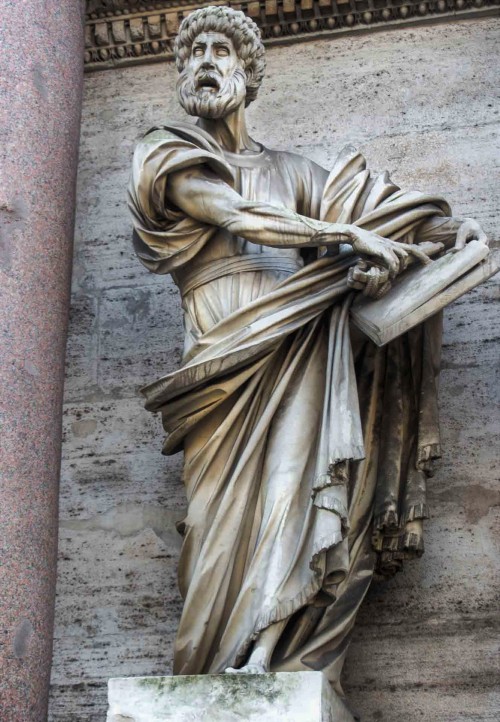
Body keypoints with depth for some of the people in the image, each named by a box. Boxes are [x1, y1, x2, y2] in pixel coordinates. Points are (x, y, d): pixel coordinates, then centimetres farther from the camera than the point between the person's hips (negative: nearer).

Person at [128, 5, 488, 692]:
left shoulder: (291, 170, 30)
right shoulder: (167, 157, 18)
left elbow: (366, 223, 17)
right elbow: (239, 218, 0)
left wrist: (446, 233, -2)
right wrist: (348, 236, -9)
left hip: (302, 336, 3)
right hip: (230, 337, -3)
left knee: (298, 471, -20)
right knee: (243, 491, -19)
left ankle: (264, 656, -31)